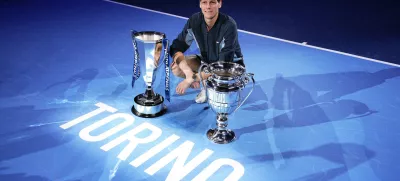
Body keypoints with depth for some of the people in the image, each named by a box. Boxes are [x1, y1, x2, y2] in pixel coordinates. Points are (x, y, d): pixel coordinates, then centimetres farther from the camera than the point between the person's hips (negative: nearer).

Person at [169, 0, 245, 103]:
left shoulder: (229, 26, -31)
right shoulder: (194, 20, -18)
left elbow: (223, 64, -33)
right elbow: (176, 48, -17)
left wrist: (192, 78, -34)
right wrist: (188, 73, -34)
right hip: (206, 61, 4)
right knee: (176, 67, -17)